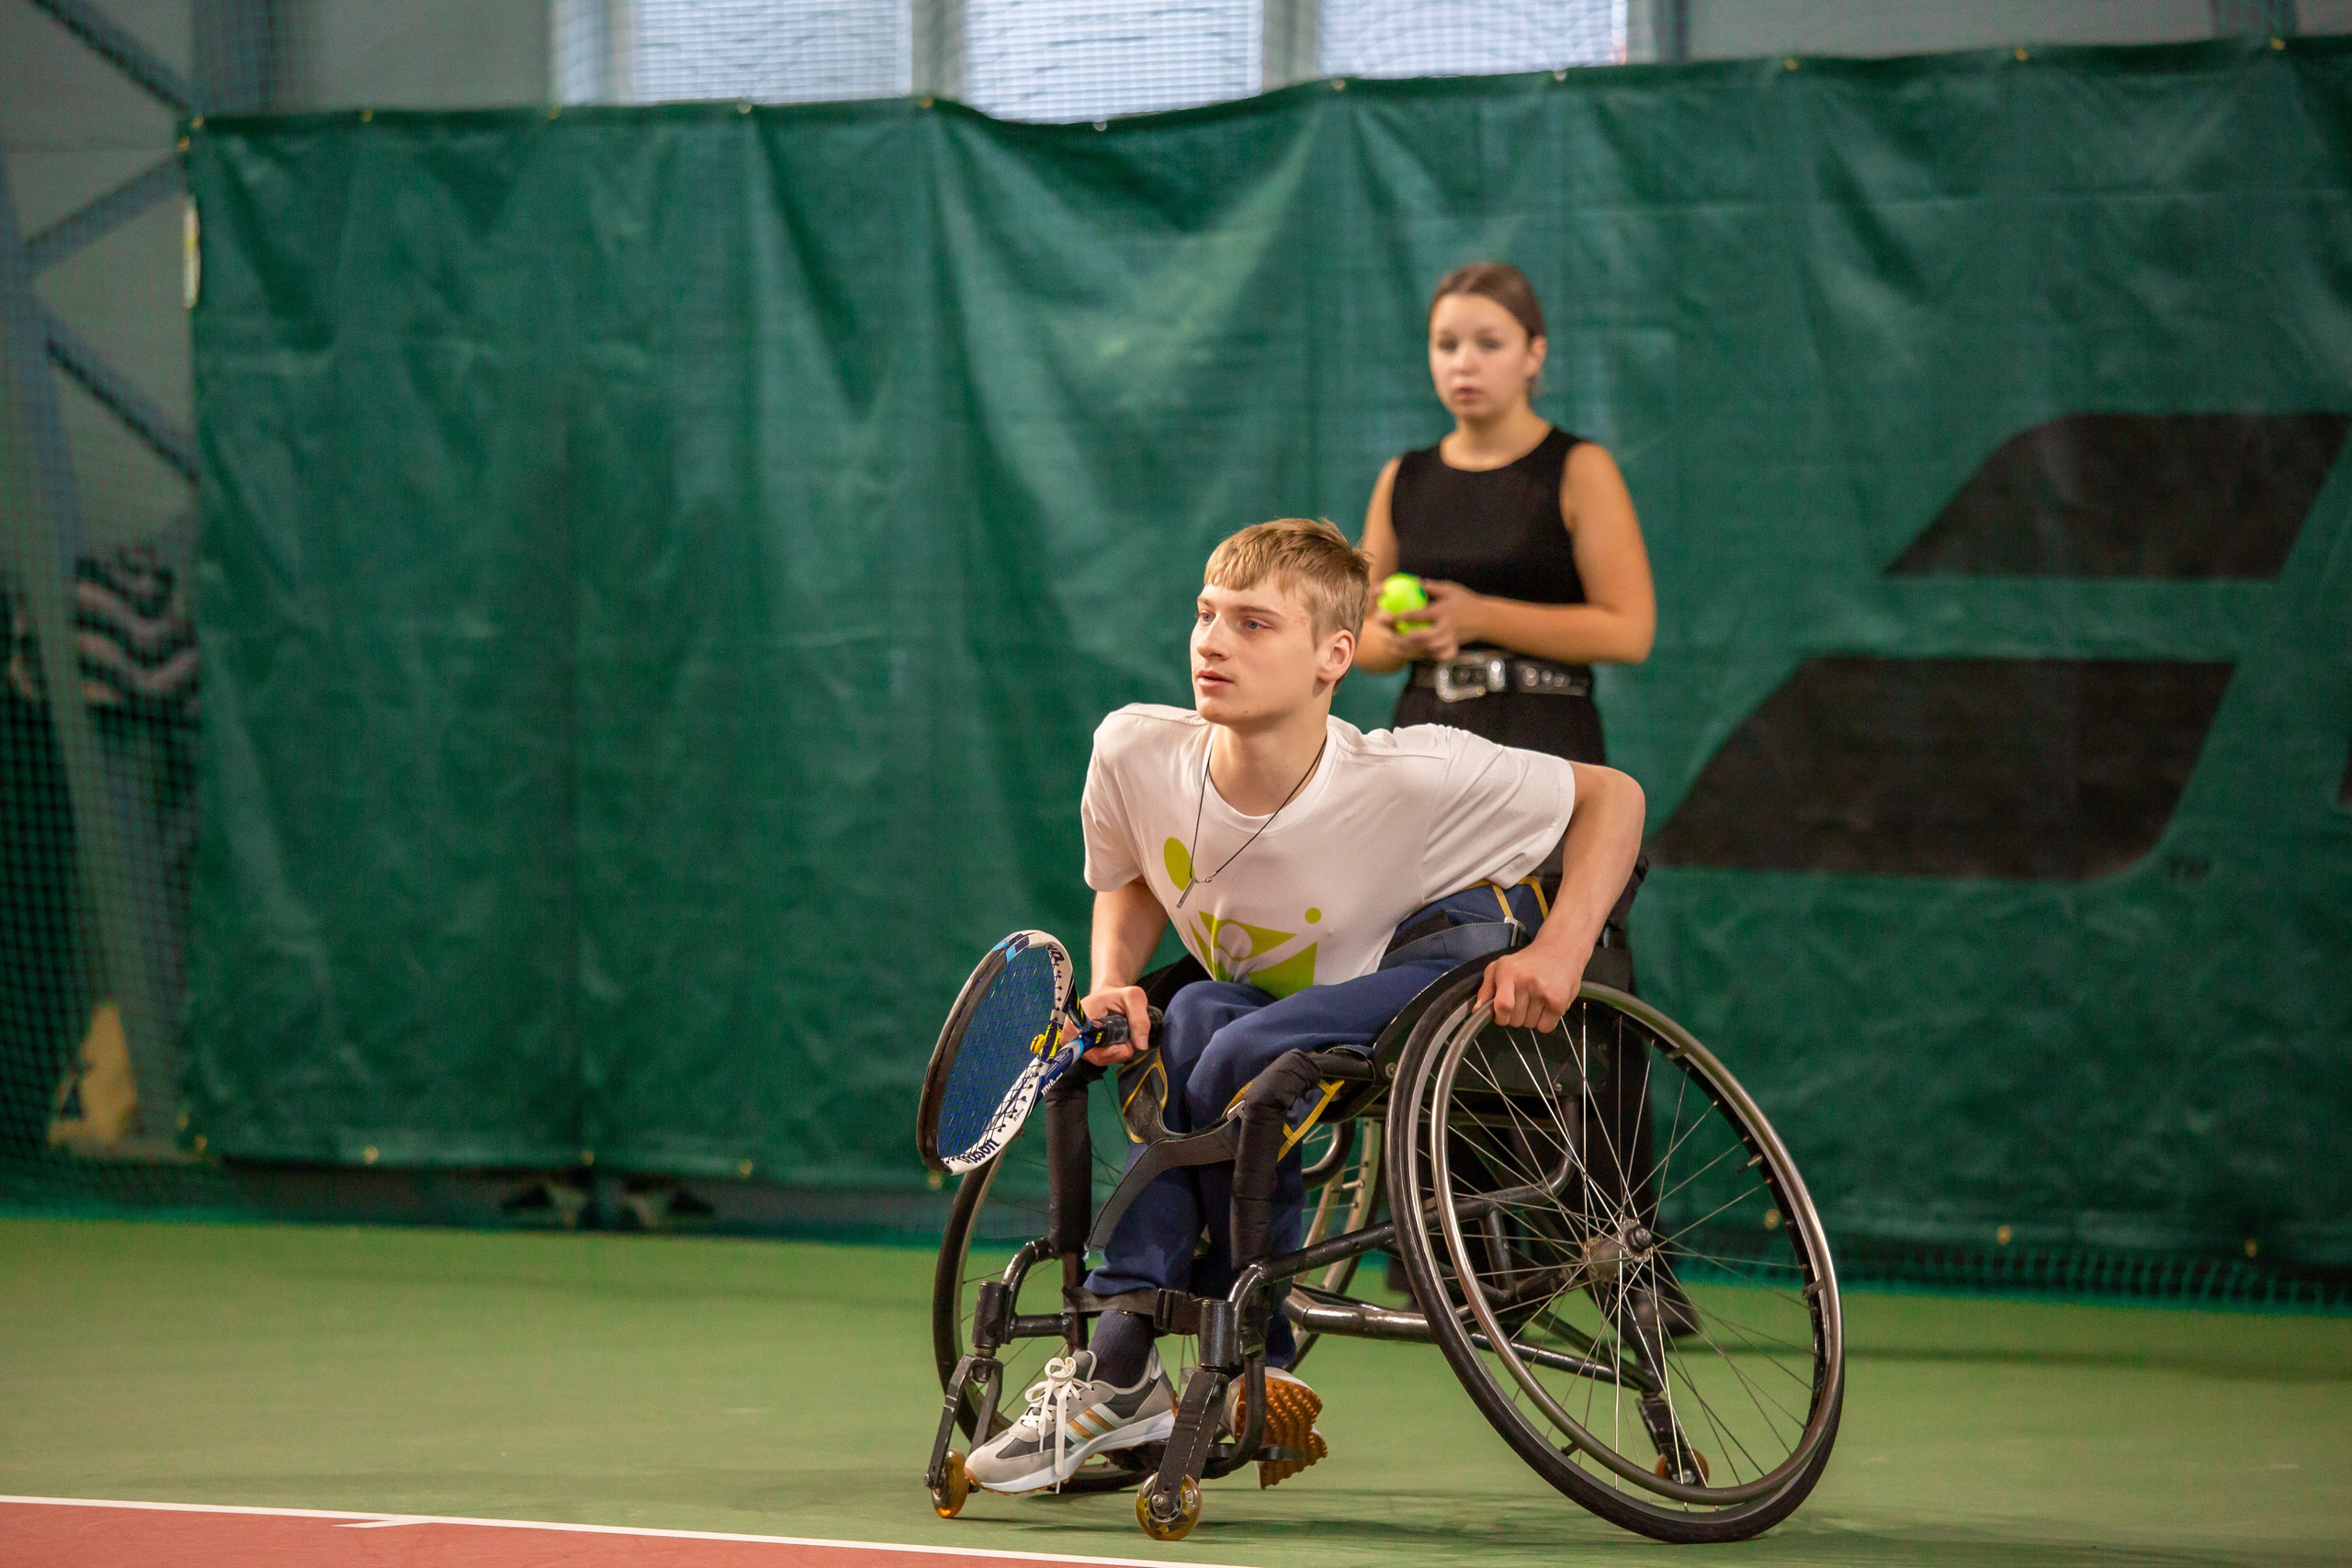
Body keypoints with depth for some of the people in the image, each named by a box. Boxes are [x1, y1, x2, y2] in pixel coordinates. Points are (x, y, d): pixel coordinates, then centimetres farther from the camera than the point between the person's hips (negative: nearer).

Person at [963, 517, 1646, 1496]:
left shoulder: (1413, 777, -27)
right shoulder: (1135, 753, -16)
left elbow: (1613, 797, -13)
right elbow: (1130, 883, 8)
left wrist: (1561, 949, -26)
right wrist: (1112, 986, -12)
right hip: (1268, 1007, 5)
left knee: (1233, 1057, -33)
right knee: (1197, 1016, -32)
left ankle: (1126, 1365, -18)